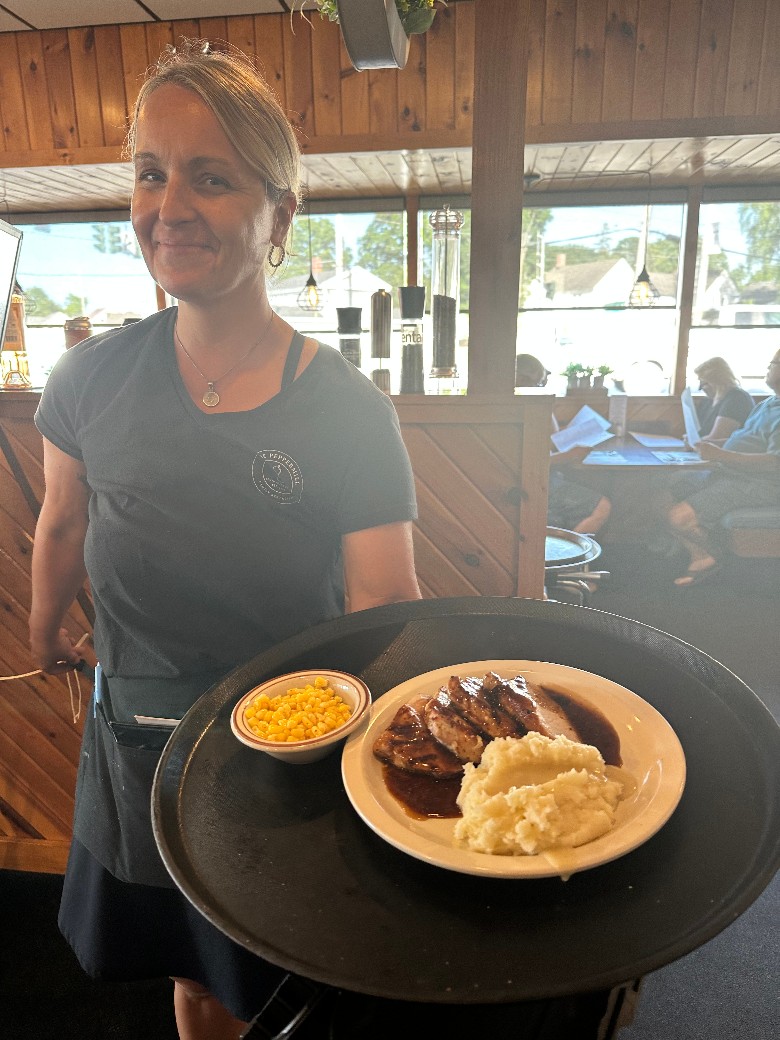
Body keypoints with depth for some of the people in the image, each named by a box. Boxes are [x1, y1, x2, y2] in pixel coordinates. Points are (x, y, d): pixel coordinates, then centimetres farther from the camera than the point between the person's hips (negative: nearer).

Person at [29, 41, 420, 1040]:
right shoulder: (93, 378, -7)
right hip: (135, 751, 3)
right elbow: (62, 527, 9)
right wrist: (45, 633, 23)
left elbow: (386, 618, -16)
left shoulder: (348, 412, -17)